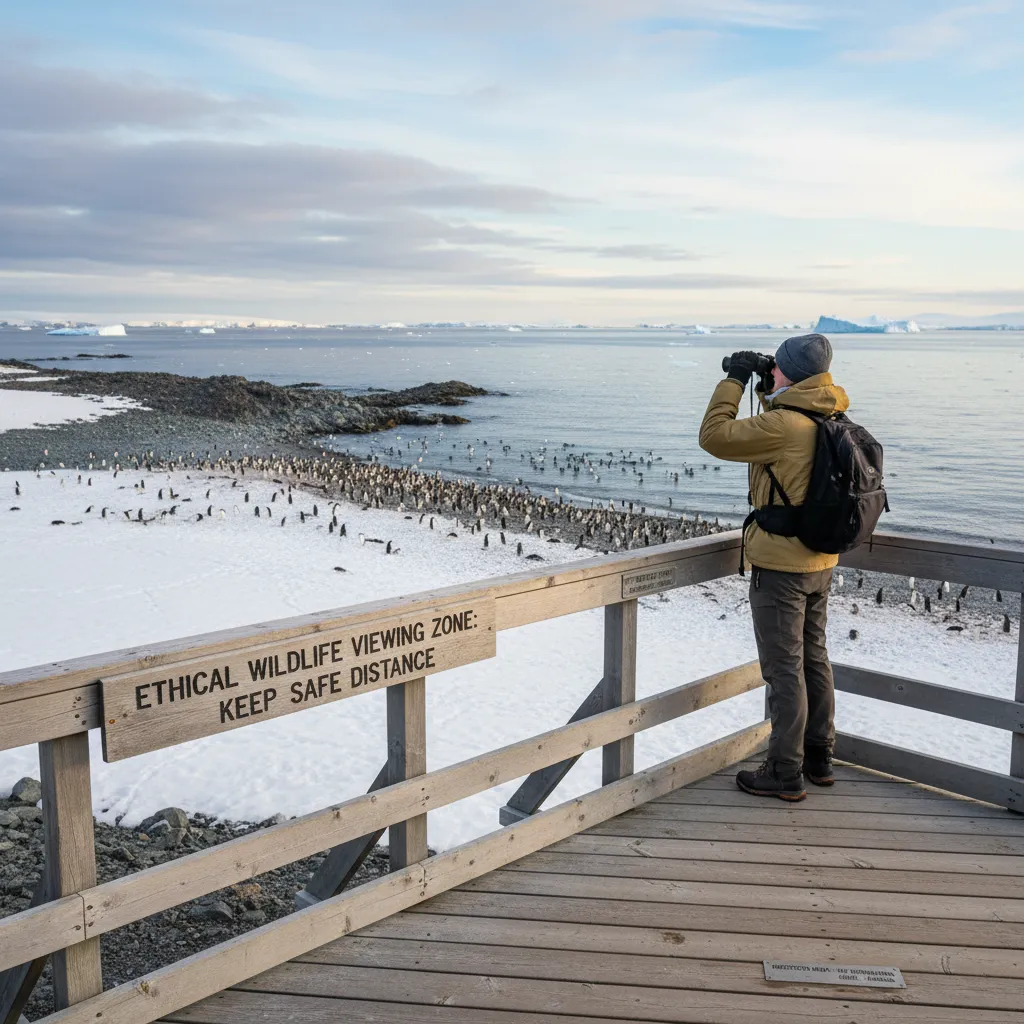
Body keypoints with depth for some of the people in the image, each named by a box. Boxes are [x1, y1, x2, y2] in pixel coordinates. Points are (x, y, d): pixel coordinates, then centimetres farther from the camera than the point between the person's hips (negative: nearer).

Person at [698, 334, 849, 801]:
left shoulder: (782, 425, -22)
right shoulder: (829, 419, 5)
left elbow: (715, 437, -17)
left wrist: (734, 381, -7)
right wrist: (768, 394, 13)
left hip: (781, 564, -9)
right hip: (820, 559, 9)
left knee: (784, 669, 0)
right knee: (813, 658, 18)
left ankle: (785, 773, 9)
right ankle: (818, 758, 30)